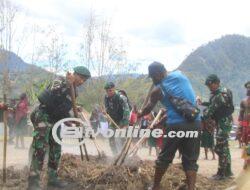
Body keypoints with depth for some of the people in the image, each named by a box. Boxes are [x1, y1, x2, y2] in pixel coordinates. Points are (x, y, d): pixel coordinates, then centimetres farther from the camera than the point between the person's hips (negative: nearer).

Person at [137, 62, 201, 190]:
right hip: (194, 122, 3)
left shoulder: (157, 90, 1)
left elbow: (148, 108, 15)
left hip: (175, 125, -3)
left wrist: (138, 115, 34)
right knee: (190, 160, 9)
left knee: (164, 158, 13)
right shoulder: (180, 75, 9)